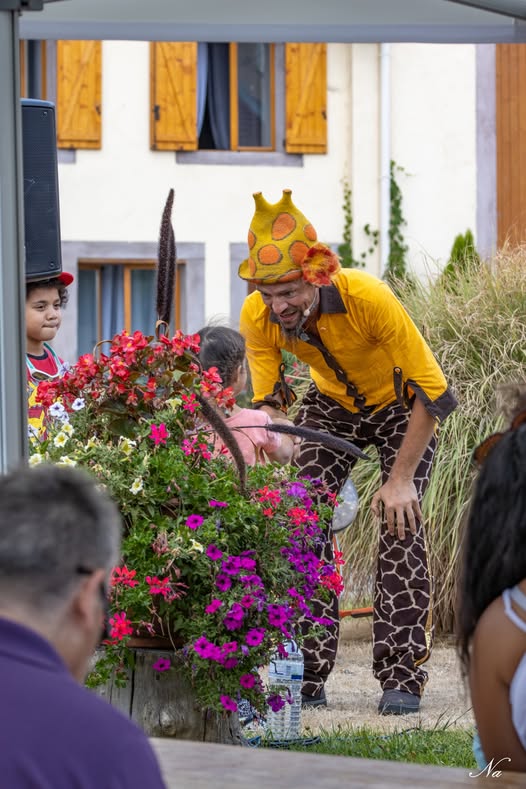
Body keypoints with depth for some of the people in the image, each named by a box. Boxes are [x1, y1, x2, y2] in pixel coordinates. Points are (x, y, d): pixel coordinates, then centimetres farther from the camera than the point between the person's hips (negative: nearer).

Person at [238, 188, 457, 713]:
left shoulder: (368, 298, -39)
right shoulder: (258, 317, -26)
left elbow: (432, 393, -30)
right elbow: (267, 404, -16)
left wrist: (401, 478, -29)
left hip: (401, 407, -4)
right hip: (331, 406, 4)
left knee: (400, 522, -19)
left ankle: (402, 678, -14)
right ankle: (307, 675, -3)